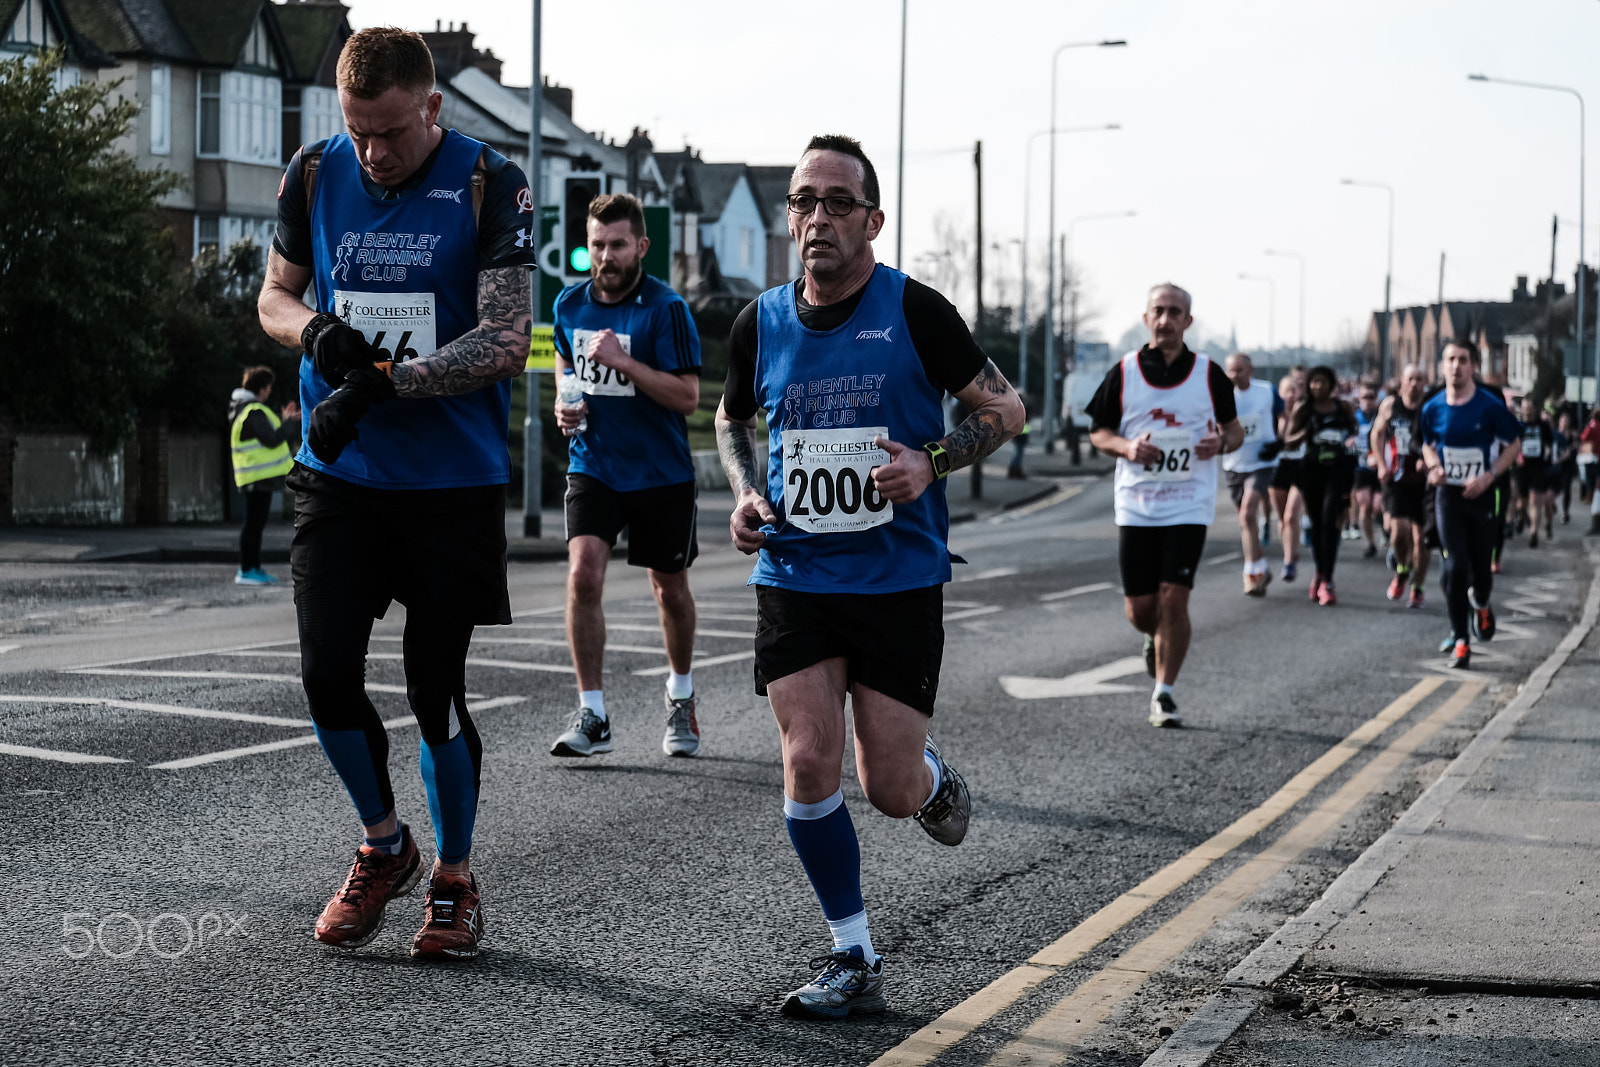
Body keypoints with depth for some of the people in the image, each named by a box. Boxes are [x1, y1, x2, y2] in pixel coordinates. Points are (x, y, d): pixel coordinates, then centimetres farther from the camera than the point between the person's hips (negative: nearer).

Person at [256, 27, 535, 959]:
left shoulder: (492, 184, -9)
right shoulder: (316, 175, 3)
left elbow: (506, 341, -15)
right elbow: (276, 294, 15)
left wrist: (380, 382, -24)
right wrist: (315, 330, -9)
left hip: (454, 480, -3)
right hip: (339, 473, 3)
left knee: (436, 690, 1)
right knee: (328, 673, -3)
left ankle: (455, 876, 21)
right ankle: (384, 847, 21)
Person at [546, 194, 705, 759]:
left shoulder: (666, 308, -14)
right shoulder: (570, 304, 1)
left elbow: (687, 397, -18)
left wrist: (623, 360, -25)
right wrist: (565, 404, 1)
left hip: (660, 473, -2)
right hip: (592, 464, 3)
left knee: (670, 588, 12)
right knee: (583, 573, -17)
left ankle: (680, 695, 38)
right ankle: (592, 716, -12)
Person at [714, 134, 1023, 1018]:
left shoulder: (915, 311, -7)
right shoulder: (760, 323, 3)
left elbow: (1005, 408, 0)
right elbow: (733, 419, 22)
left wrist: (931, 461, -17)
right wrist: (746, 493, 2)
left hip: (899, 580, -2)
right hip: (794, 574, 2)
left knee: (890, 791, -2)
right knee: (808, 761, -10)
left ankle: (933, 778, 38)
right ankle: (854, 960, 4)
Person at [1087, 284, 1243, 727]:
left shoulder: (1209, 374, 2)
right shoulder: (1123, 372, 2)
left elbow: (1234, 428, 12)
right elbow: (1098, 432, 8)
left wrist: (1221, 442, -11)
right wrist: (1127, 447, -12)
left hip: (1189, 507, -1)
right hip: (1135, 507, 1)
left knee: (1174, 599, -12)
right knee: (1139, 609, 1)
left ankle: (1164, 694, 1)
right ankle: (1156, 638, 38)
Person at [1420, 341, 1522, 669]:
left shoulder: (1490, 406, -11)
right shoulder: (1433, 409, -2)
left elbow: (1514, 445, -2)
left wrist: (1489, 476, -14)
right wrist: (1433, 467, -5)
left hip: (1480, 495, -1)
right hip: (1448, 495, 1)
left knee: (1481, 567, 5)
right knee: (1455, 567, -8)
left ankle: (1480, 606, 42)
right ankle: (1460, 640, 0)